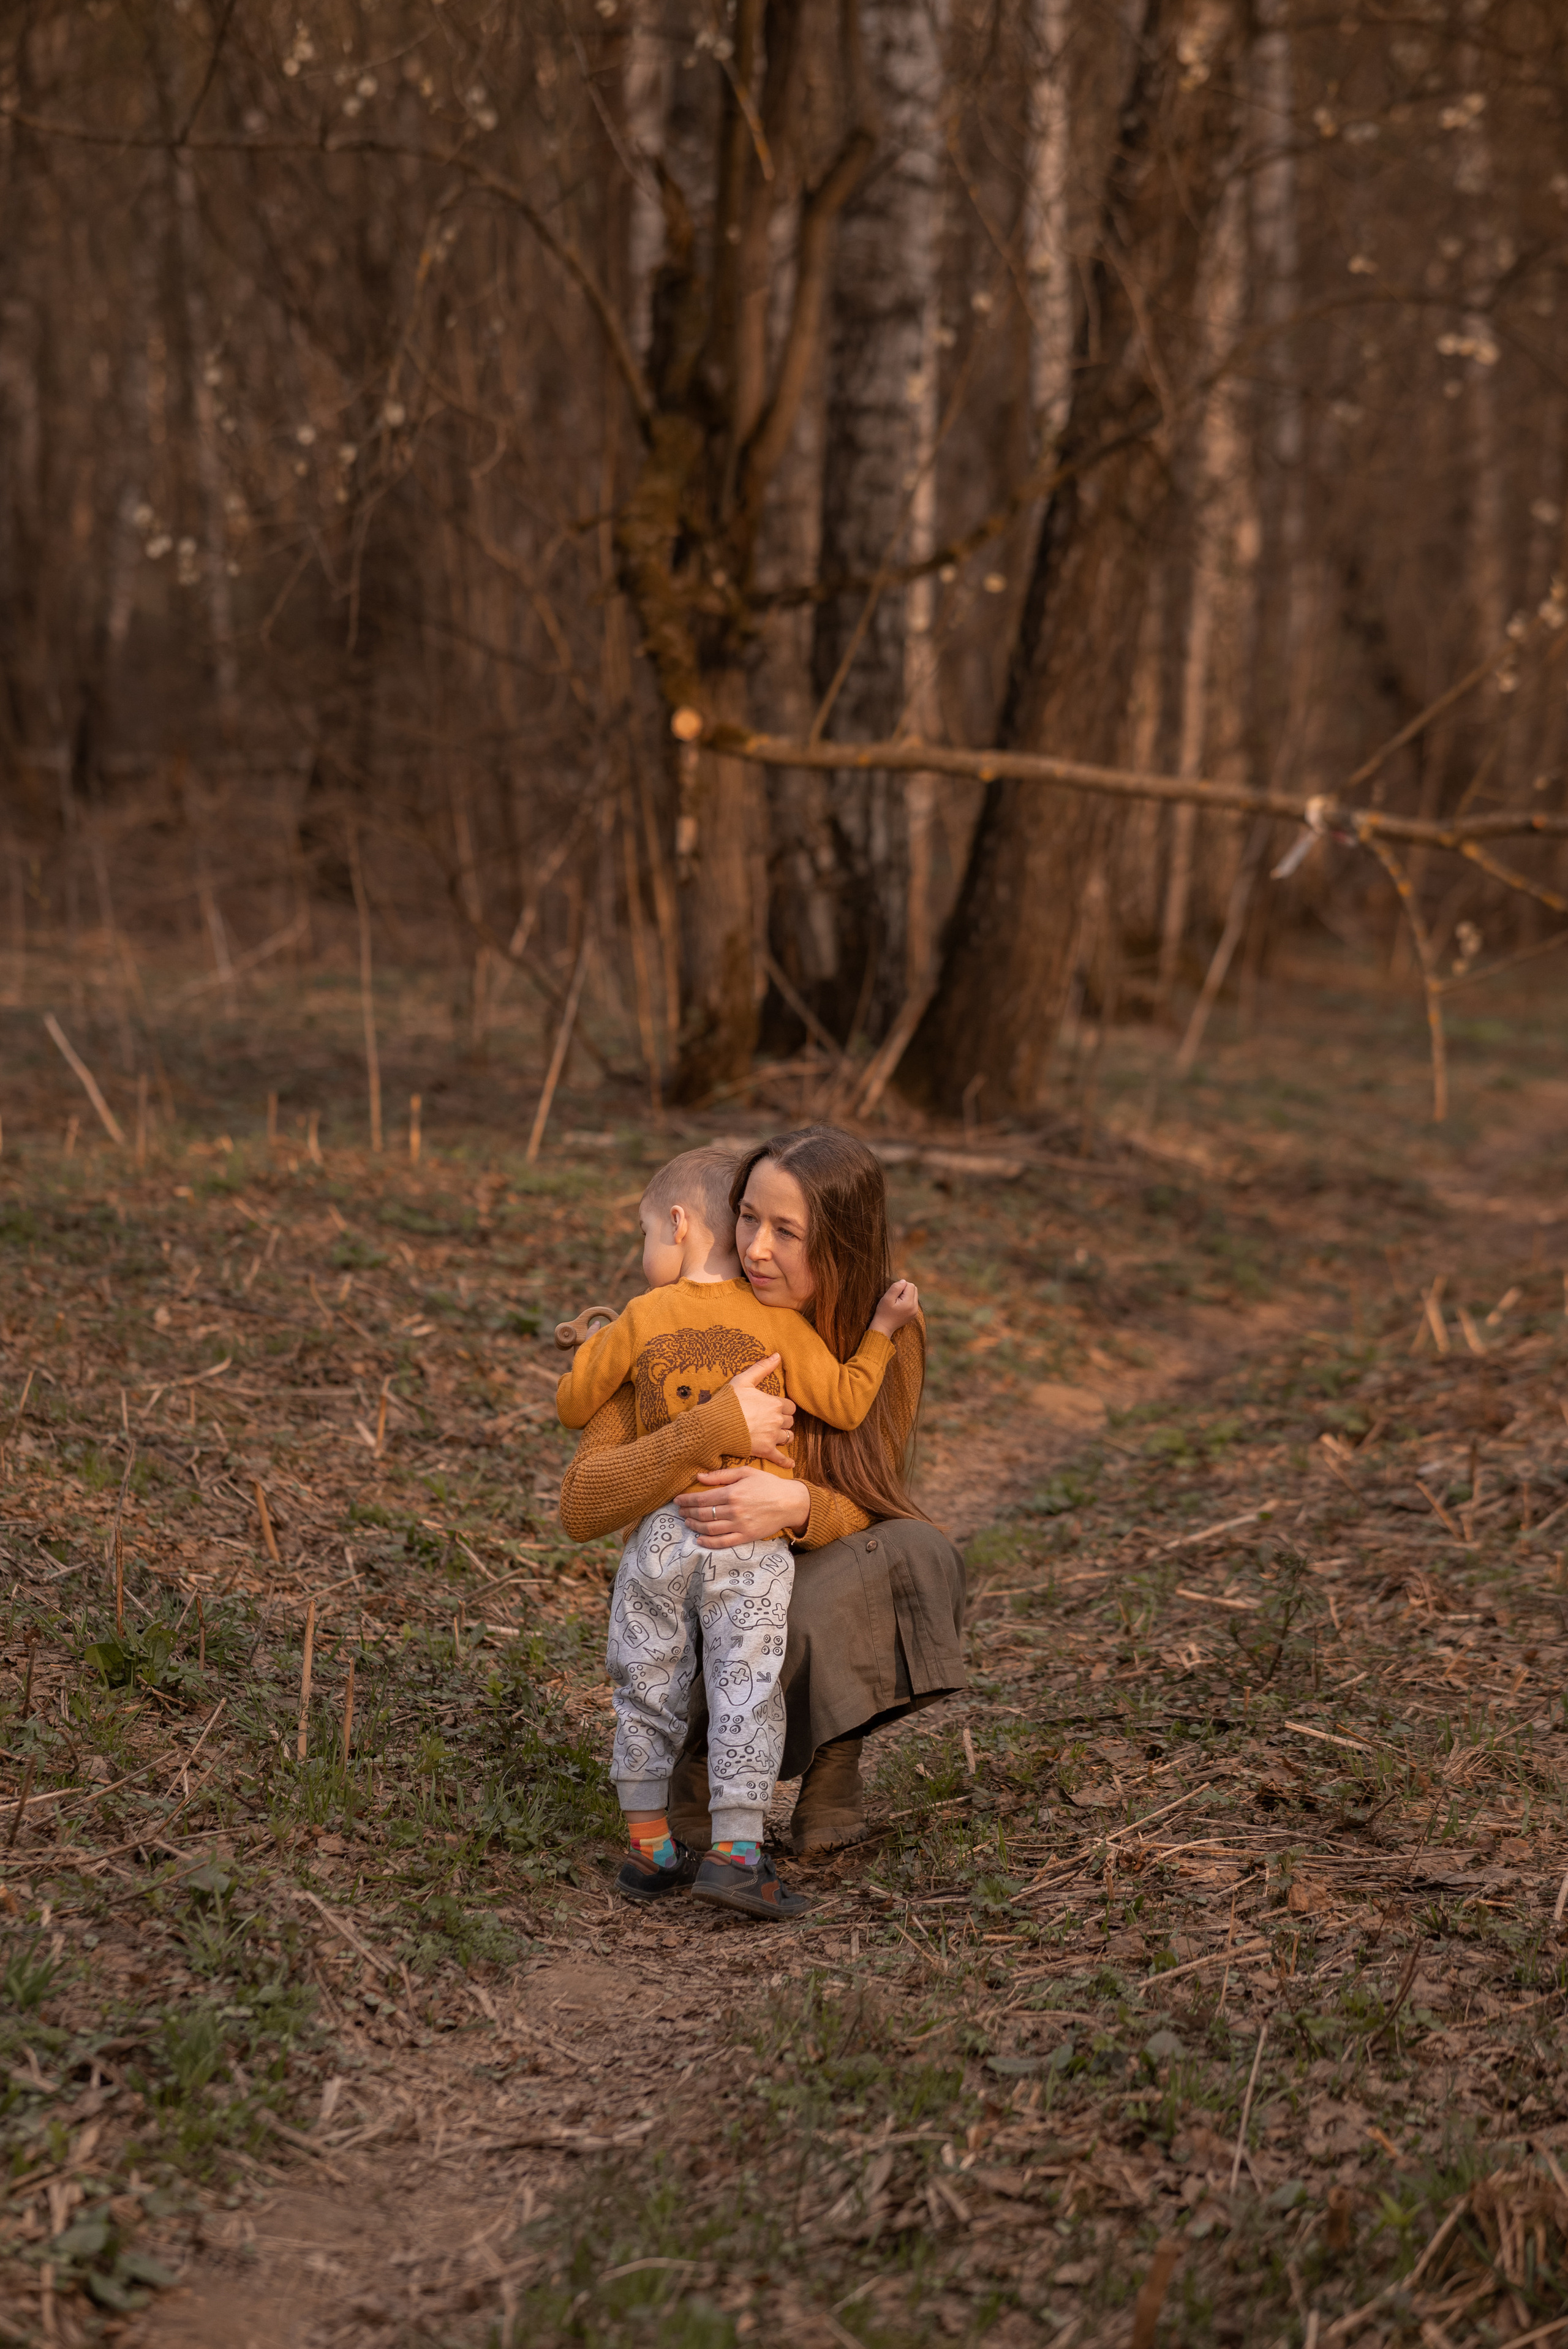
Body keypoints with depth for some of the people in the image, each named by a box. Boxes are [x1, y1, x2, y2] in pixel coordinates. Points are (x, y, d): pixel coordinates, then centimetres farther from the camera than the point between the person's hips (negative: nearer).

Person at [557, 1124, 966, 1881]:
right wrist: (716, 1429, -39)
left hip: (827, 1578, 2)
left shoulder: (886, 1335, -13)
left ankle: (834, 1762, -6)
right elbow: (581, 1506, -24)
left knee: (917, 1555, -31)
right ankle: (704, 1752, 0)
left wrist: (798, 1506, -39)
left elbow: (862, 1503, -14)